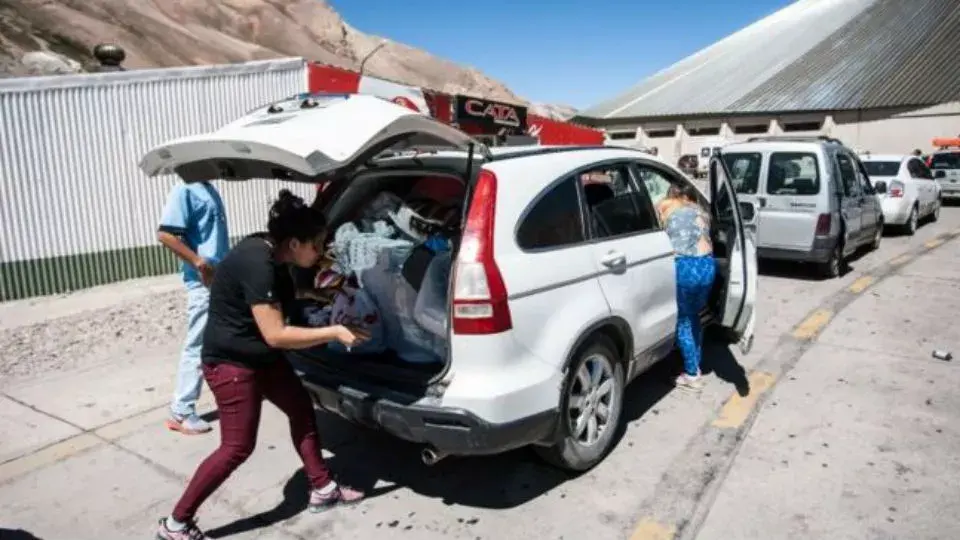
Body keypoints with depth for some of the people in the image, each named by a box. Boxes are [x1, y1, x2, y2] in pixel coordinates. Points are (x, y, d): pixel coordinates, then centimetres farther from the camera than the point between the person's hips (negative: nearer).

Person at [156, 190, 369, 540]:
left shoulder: (272, 254, 0)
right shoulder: (256, 264, -29)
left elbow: (289, 296, 22)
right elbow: (276, 334, -30)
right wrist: (334, 332, -26)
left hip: (261, 357, 10)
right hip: (230, 363, -10)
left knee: (302, 410, 12)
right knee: (237, 448, -3)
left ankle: (322, 490, 25)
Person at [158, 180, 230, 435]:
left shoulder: (208, 188, 13)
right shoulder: (185, 189, -13)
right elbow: (165, 234, -21)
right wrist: (199, 263, -22)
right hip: (204, 282, -9)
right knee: (197, 348, -1)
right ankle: (181, 413, 9)